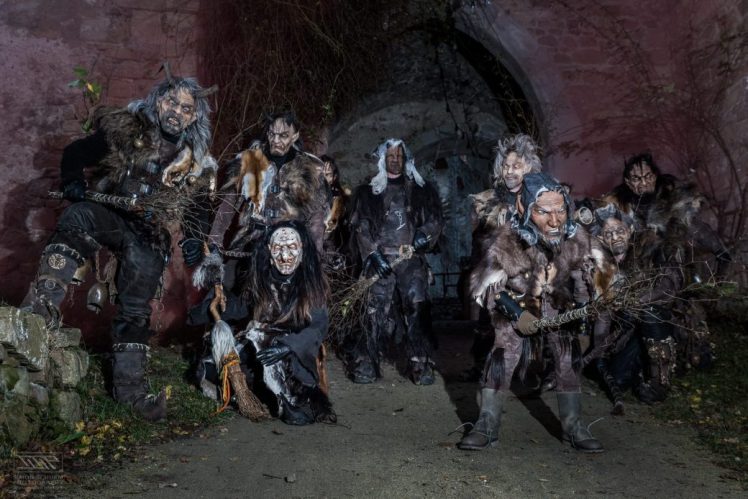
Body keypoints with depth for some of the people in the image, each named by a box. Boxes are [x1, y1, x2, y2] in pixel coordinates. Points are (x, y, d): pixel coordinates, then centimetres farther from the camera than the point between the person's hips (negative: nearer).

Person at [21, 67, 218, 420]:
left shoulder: (196, 165, 5)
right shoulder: (124, 130, 0)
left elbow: (199, 209, 13)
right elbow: (75, 152, 6)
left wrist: (194, 239, -6)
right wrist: (73, 181, -15)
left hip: (147, 235, 2)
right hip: (106, 213, -1)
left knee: (135, 313, -2)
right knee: (77, 218, -37)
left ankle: (130, 387, 9)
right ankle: (41, 309, -50)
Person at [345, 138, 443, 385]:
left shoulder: (421, 189, 16)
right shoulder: (367, 191, 12)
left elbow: (435, 219, 12)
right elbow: (359, 226, 5)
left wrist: (424, 235, -8)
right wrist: (374, 254, -6)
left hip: (412, 259, 1)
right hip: (380, 258, -1)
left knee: (417, 308, -10)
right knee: (376, 310, -6)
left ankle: (421, 365, -4)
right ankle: (365, 365, 3)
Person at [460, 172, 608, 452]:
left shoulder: (575, 237, -24)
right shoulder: (508, 241, -33)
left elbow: (590, 264, -1)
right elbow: (485, 285, -22)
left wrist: (588, 301, -5)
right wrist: (516, 314, -24)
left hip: (559, 304, 3)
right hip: (516, 304, -3)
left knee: (568, 361, -2)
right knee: (501, 360, -12)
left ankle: (573, 427, 13)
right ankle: (487, 427, -1)